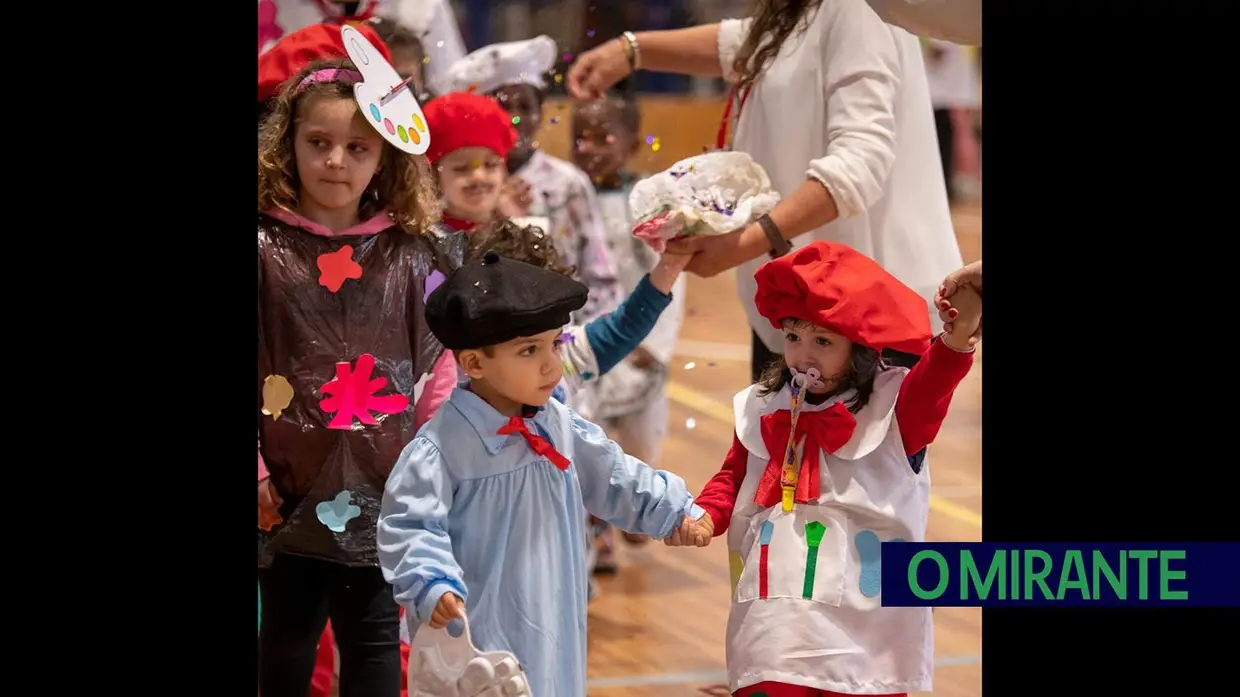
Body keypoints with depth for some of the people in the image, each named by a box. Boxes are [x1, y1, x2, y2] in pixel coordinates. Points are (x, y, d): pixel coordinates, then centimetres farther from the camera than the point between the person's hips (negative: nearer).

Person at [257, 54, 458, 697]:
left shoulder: (411, 254, 2)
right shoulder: (265, 247, -5)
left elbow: (438, 366, 6)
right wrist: (255, 472, -7)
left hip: (383, 490, 1)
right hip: (290, 487, -1)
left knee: (373, 635, 5)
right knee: (287, 633, 13)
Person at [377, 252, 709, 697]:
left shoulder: (560, 427, 4)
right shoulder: (443, 445, -18)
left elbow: (615, 478, 19)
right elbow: (410, 526, -18)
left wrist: (675, 513, 23)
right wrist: (433, 587, -30)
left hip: (552, 629, 7)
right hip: (478, 633, -7)